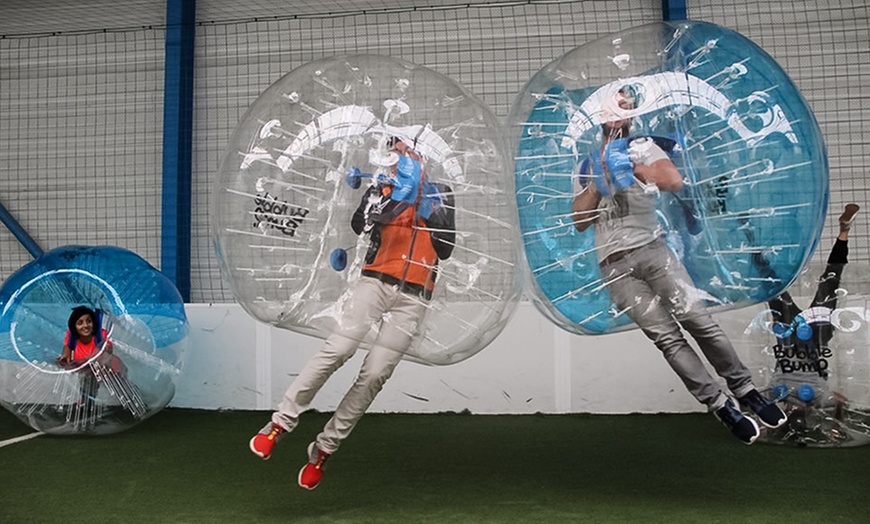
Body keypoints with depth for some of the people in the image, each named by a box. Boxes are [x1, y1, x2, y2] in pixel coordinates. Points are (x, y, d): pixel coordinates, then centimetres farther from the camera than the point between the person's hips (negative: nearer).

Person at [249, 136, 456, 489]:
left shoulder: (441, 194, 17)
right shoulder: (382, 187, 13)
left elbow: (445, 250, 7)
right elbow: (360, 226, -8)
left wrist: (428, 211, -4)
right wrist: (399, 196, -19)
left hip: (414, 297, 1)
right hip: (376, 282, -1)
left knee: (374, 375, -8)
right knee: (336, 351, -20)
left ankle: (324, 449, 2)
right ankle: (280, 423, -12)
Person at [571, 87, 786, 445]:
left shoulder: (642, 147, 12)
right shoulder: (587, 166, 20)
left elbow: (674, 181, -8)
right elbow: (580, 223, 11)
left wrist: (633, 166, -10)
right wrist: (596, 184, 1)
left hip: (650, 249, -1)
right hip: (614, 265, 1)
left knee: (695, 318, -16)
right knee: (666, 336, -10)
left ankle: (745, 390, -3)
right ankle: (722, 405, -7)